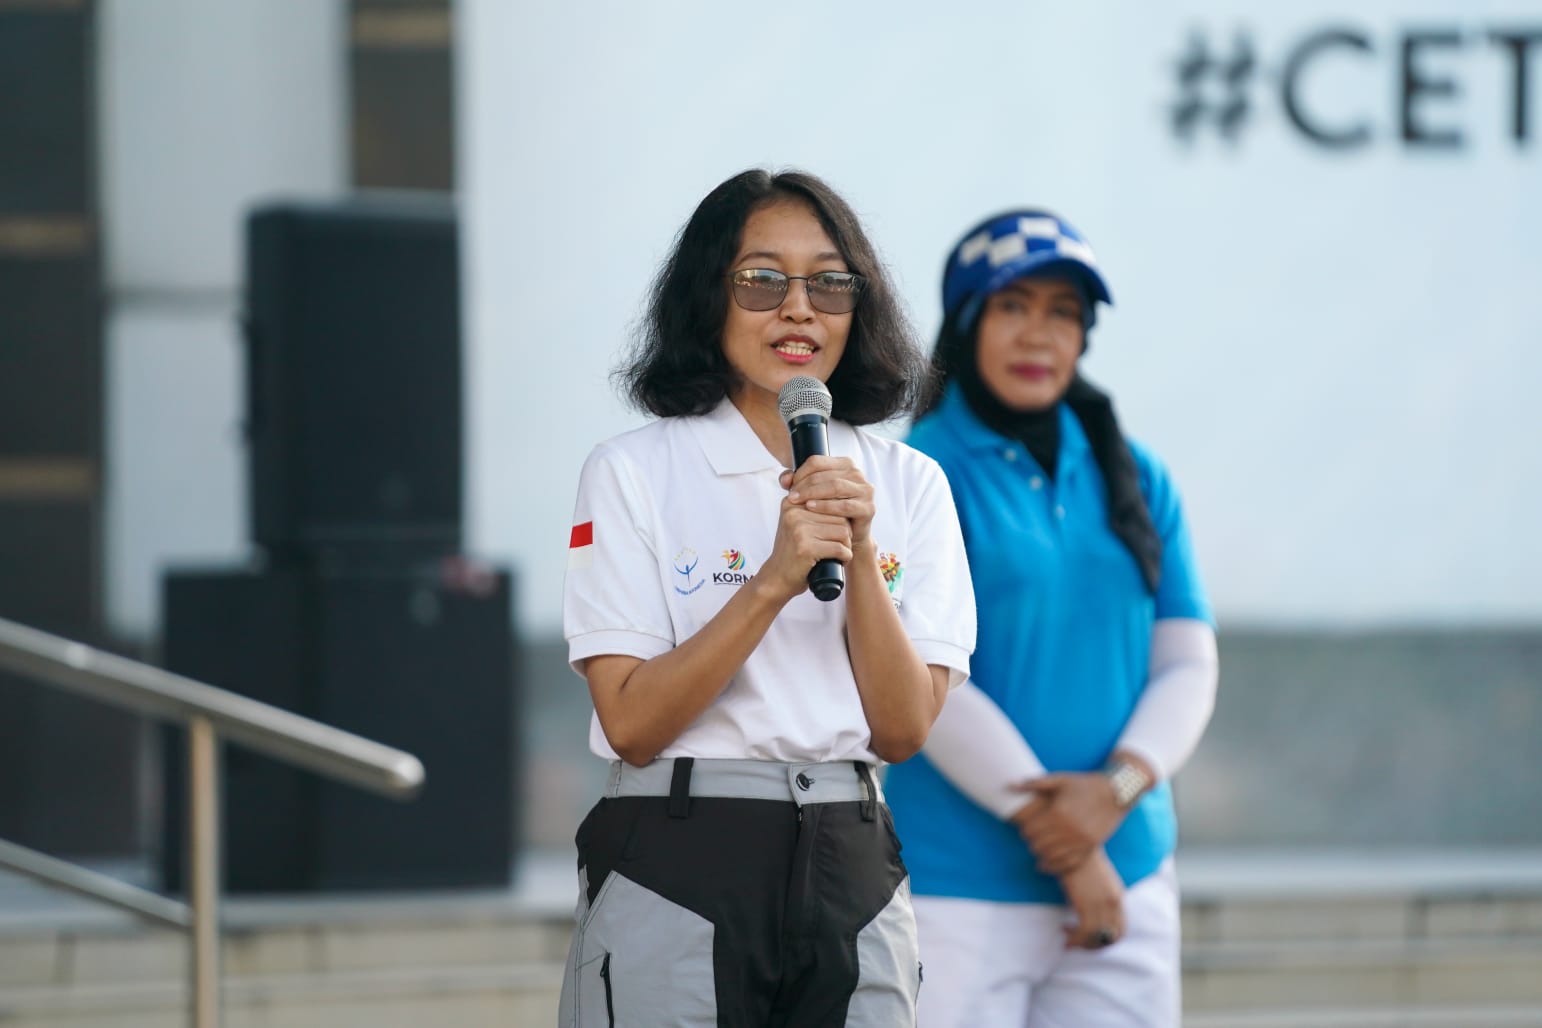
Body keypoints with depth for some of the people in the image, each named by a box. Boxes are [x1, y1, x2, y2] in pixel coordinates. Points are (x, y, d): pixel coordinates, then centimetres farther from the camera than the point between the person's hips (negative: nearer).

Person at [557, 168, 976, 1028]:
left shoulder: (909, 485, 8)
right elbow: (631, 723, -10)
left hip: (852, 868, 3)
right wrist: (776, 579, -19)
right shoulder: (634, 473, -2)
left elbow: (904, 730, 1)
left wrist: (860, 557, -12)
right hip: (677, 870, -3)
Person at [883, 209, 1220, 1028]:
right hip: (960, 891, -5)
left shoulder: (1135, 479, 12)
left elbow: (1187, 664, 8)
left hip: (1128, 879, 5)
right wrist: (1068, 850, -13)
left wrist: (1119, 786, -12)